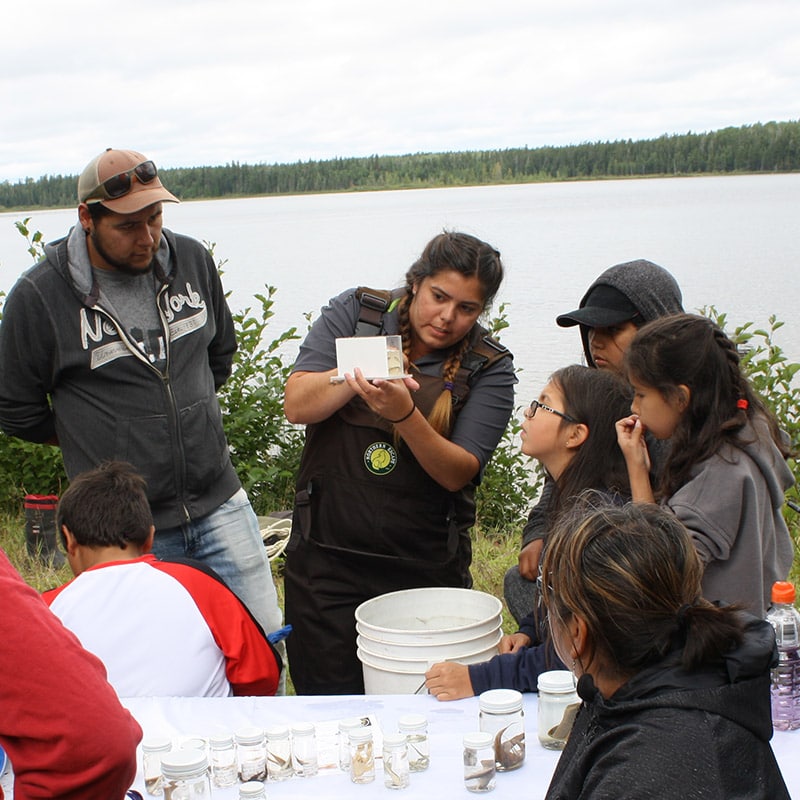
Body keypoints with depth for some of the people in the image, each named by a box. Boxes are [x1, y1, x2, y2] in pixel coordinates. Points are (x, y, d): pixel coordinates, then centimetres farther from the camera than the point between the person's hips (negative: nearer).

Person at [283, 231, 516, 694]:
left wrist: (404, 415, -28)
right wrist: (356, 375, -26)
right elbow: (297, 405, -7)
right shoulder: (355, 314, 1)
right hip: (328, 560, 0)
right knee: (329, 706, 4)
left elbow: (458, 473, -11)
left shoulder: (489, 368, -2)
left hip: (425, 569, 0)